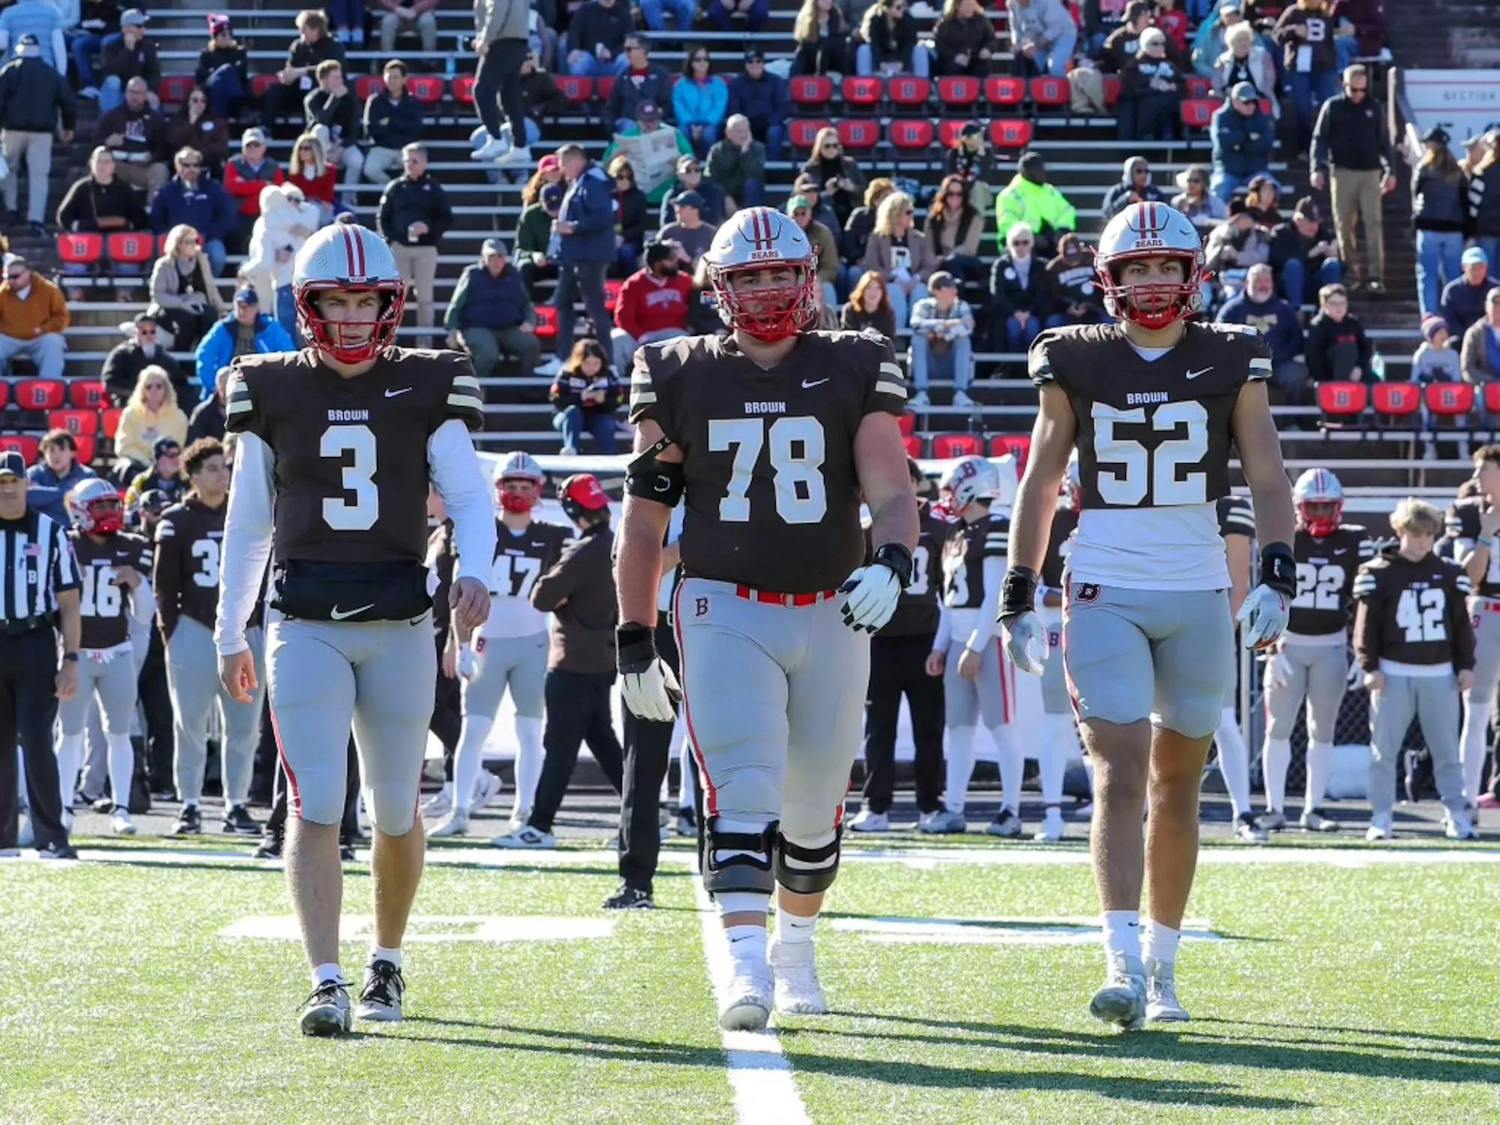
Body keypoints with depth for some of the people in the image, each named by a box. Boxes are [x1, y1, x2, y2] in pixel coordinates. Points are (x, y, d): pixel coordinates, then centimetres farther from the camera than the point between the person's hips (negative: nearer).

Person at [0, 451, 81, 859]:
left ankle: (51, 838, -8)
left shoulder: (51, 532, 3)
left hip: (36, 645, -2)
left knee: (36, 742, -10)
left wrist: (70, 661, -4)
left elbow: (69, 604, 3)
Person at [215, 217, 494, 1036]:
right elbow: (246, 524, 12)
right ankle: (326, 983, -17)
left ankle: (387, 961, 29)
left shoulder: (427, 390, 4)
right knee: (316, 806, -12)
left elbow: (469, 499, 2)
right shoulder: (273, 393, 5)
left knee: (395, 811, 9)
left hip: (398, 626, 1)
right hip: (304, 624, -1)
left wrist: (474, 571, -18)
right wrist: (229, 633, 13)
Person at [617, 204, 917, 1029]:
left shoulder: (853, 373, 4)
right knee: (742, 796, -18)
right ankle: (746, 968, -27)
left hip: (830, 615, 2)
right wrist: (634, 640, 6)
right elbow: (643, 520, 8)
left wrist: (890, 562, -27)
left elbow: (892, 494, -5)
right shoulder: (681, 379, 4)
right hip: (725, 611, -2)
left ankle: (795, 946, 35)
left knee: (813, 809, 13)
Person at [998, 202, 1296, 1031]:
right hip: (1104, 591, -1)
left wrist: (1276, 579, -11)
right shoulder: (1076, 365, 5)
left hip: (1198, 595, 1)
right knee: (1121, 772, -14)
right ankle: (1123, 964, -23)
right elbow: (1040, 486, 9)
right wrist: (1018, 598, 4)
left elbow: (1267, 480, 3)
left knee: (1177, 785, 8)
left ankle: (1162, 966, 18)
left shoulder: (1230, 363, 5)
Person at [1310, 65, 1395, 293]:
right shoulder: (1333, 107, 3)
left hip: (1370, 172, 1)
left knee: (1373, 224, -8)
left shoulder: (1373, 109, 9)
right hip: (1342, 171, -1)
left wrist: (1389, 170, 8)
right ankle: (1351, 272, 8)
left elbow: (1382, 141, 15)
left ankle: (1376, 275, -12)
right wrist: (1317, 168, -9)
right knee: (1344, 225, 1)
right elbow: (1320, 139, 2)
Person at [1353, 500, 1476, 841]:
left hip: (1440, 673, 2)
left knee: (1447, 749, 6)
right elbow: (1367, 624, -3)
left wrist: (1465, 665, 6)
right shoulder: (1378, 573, -1)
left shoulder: (1449, 573, 8)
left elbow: (1461, 624, 11)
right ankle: (1381, 818, 5)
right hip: (1394, 672, -2)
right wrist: (1370, 667, -9)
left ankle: (1456, 815, 11)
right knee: (1384, 749, 0)